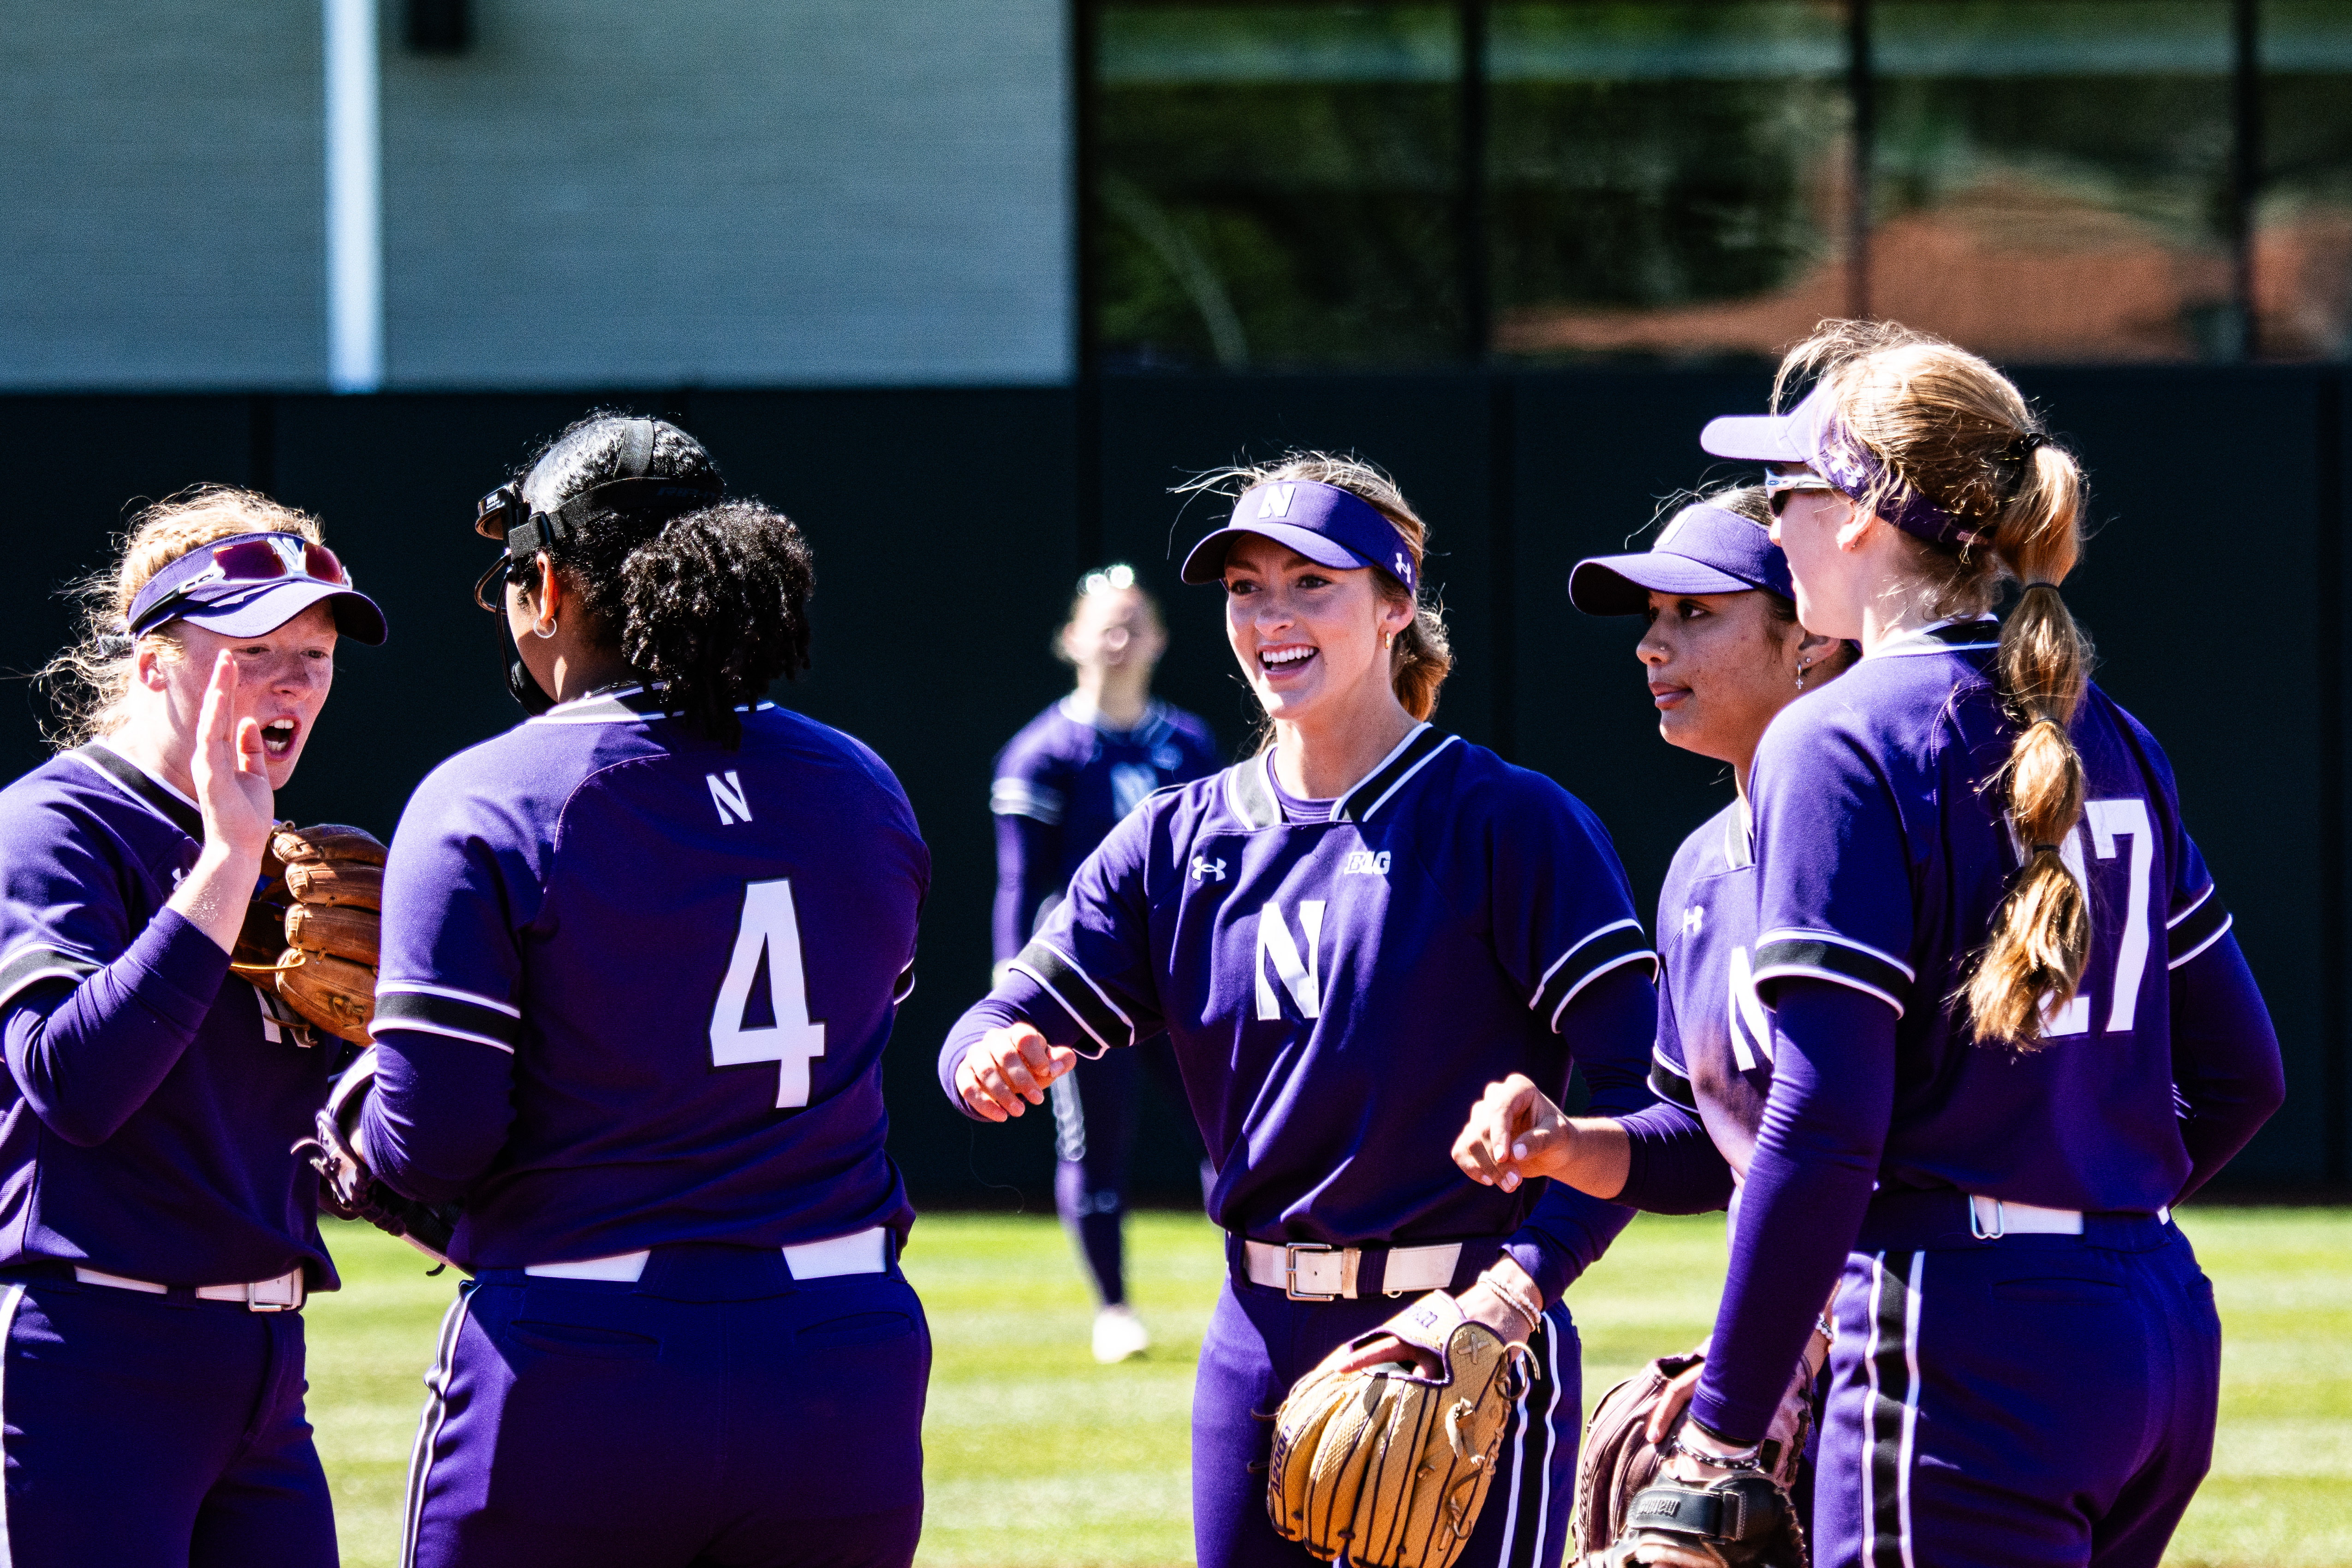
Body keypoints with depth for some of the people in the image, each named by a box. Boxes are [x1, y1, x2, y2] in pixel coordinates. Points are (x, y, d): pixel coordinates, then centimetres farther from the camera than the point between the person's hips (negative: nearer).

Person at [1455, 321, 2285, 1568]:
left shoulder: (1840, 743, -9)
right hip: (2166, 1345, 8)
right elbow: (2241, 1072, 17)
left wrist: (1721, 1429, -11)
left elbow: (1821, 1129, -16)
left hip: (1971, 1355, -8)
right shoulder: (2108, 738, 13)